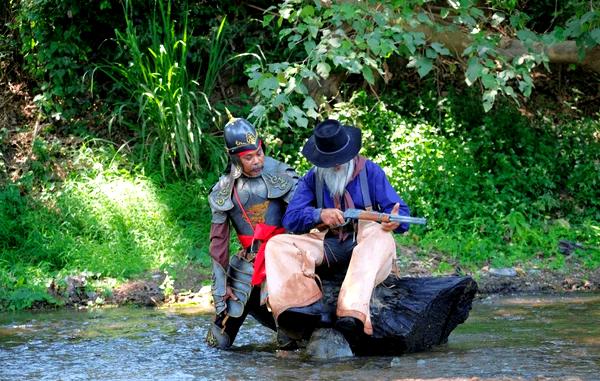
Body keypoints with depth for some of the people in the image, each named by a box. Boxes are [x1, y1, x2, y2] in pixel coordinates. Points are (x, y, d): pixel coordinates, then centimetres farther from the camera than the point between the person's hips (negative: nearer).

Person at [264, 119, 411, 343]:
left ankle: (352, 315, -59)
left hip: (364, 241, -3)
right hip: (327, 245, 3)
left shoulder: (370, 171, 5)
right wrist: (320, 215, -24)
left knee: (382, 239, -38)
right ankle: (307, 306, -46)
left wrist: (394, 220, -30)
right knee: (277, 245, -18)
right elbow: (290, 219, -2)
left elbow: (400, 211, -3)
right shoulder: (312, 179, 11)